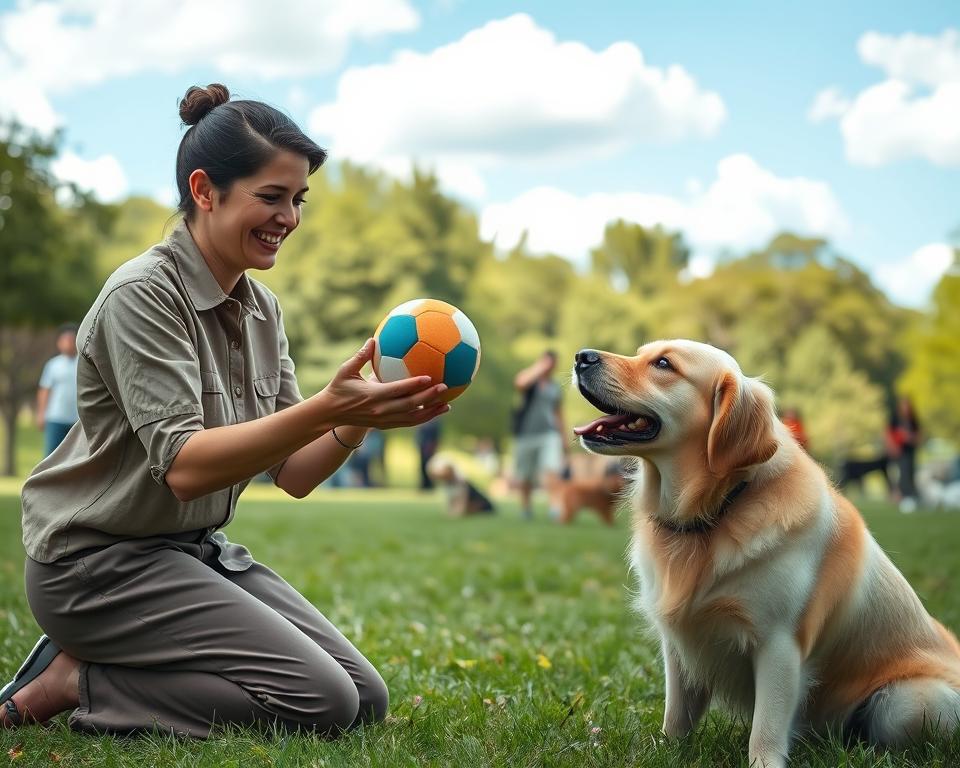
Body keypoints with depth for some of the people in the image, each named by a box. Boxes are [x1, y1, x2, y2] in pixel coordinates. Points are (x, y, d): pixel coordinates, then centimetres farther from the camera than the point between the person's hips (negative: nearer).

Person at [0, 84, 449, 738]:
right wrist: (327, 408, -37)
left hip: (199, 551, 9)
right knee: (324, 704, -17)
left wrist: (359, 420, -17)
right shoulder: (143, 294, -17)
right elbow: (183, 466, -28)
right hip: (100, 560, -8)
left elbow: (295, 474, 2)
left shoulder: (262, 308, 7)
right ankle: (77, 684, -3)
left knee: (368, 701, 2)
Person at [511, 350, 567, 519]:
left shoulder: (555, 388, 14)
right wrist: (540, 367, -16)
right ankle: (526, 507, 29)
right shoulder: (530, 379, 1)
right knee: (525, 480, 7)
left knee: (551, 470, -21)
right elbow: (520, 382, -25)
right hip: (526, 435, -1)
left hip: (549, 435, 2)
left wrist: (564, 440, 21)